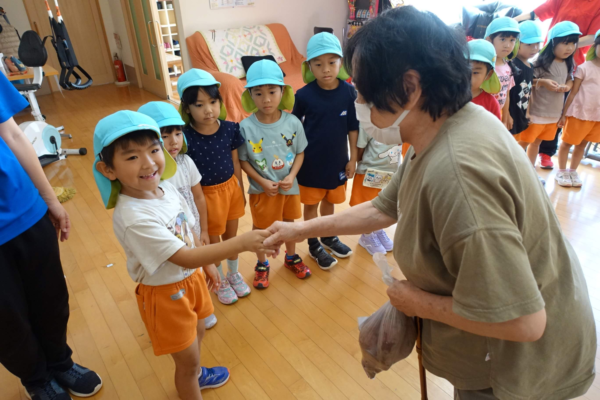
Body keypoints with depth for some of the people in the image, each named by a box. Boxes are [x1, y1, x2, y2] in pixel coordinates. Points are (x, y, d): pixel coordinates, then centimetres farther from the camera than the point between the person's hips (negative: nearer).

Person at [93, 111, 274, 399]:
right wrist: (241, 243, -41)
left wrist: (207, 264, 16)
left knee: (197, 334, 31)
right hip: (165, 292, -8)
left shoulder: (166, 188, -10)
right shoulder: (133, 218, -35)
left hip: (191, 278, 8)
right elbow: (184, 258, -35)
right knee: (187, 359, 13)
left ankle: (194, 374, 61)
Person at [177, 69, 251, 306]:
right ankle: (220, 281, 40)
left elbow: (235, 163, 1)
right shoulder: (185, 137, -21)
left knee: (231, 233, 20)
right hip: (206, 194, -3)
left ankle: (234, 274, 45)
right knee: (213, 239, 16)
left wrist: (241, 190, 8)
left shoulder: (230, 129, -11)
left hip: (230, 188, 3)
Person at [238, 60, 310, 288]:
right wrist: (262, 182, -19)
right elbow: (243, 160, -11)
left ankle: (291, 257, 48)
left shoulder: (292, 123, -14)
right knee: (260, 227, 15)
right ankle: (262, 265, 40)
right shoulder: (246, 127, -19)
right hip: (261, 189, -2)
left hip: (289, 186, 2)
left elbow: (300, 152, -3)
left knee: (289, 222, 22)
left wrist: (291, 176, -16)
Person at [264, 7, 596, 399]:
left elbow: (522, 320, -35)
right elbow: (383, 209, 5)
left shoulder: (454, 170, -37)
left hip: (521, 360, -7)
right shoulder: (441, 131, -7)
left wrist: (420, 303, -19)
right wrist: (302, 229, 7)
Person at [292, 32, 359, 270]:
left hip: (337, 159, 3)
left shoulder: (348, 91, -8)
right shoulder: (304, 95, -14)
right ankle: (314, 246, 31)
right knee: (311, 204, 12)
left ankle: (329, 238, 43)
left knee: (330, 201, 20)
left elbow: (353, 128, 0)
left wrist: (352, 159, 1)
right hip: (311, 161, -2)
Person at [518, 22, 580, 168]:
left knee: (537, 142, 17)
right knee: (523, 142, 0)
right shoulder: (542, 62, -15)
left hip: (554, 112, 7)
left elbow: (570, 79, 20)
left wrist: (567, 86, -2)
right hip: (535, 111, -7)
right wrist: (542, 82, -28)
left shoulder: (567, 64, 7)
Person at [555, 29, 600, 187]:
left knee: (582, 144, 13)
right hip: (578, 113, -5)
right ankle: (561, 172, 19)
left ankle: (573, 172, 26)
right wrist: (563, 113, -10)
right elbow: (573, 92, -8)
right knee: (567, 143, 5)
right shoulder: (584, 67, -8)